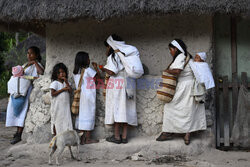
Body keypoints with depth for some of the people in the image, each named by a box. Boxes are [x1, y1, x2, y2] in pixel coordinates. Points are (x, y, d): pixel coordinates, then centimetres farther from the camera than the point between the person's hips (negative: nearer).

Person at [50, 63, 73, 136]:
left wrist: (66, 82, -10)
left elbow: (70, 91, -1)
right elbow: (53, 93, -14)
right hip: (57, 106, -5)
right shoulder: (55, 83, -5)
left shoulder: (66, 82, 12)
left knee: (66, 121, 3)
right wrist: (63, 89, -16)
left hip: (65, 106, 5)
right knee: (57, 122, 0)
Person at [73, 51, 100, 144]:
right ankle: (88, 138, 2)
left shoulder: (75, 72, 9)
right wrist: (95, 67, 12)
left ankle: (82, 138, 12)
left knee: (81, 115, 9)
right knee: (89, 115, -1)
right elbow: (98, 76, -3)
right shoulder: (88, 70, -10)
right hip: (88, 96, -7)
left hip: (80, 95, 7)